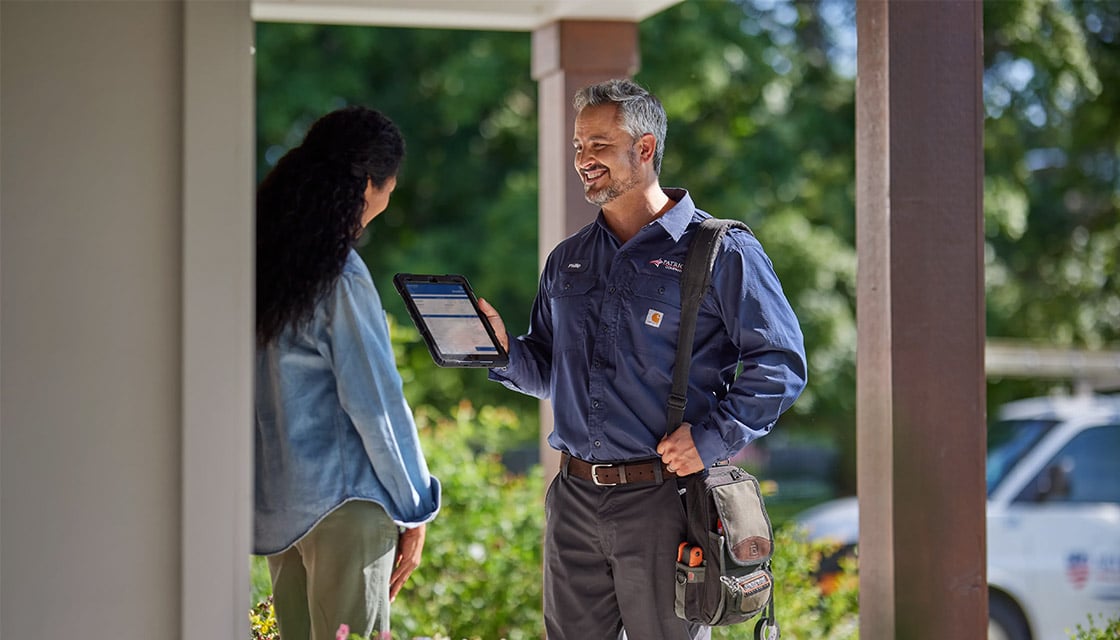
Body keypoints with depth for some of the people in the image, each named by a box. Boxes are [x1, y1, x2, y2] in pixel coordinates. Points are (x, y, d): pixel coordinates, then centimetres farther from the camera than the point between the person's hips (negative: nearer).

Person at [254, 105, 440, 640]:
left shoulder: (260, 261, 6)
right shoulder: (340, 278, -17)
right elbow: (376, 405, -14)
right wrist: (413, 512, -5)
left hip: (274, 501, 8)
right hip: (343, 499, -8)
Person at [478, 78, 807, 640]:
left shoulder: (720, 253, -5)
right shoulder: (566, 261, 15)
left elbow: (780, 363, -8)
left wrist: (712, 438, -17)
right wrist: (504, 349, 0)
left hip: (663, 498, -5)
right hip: (574, 501, 6)